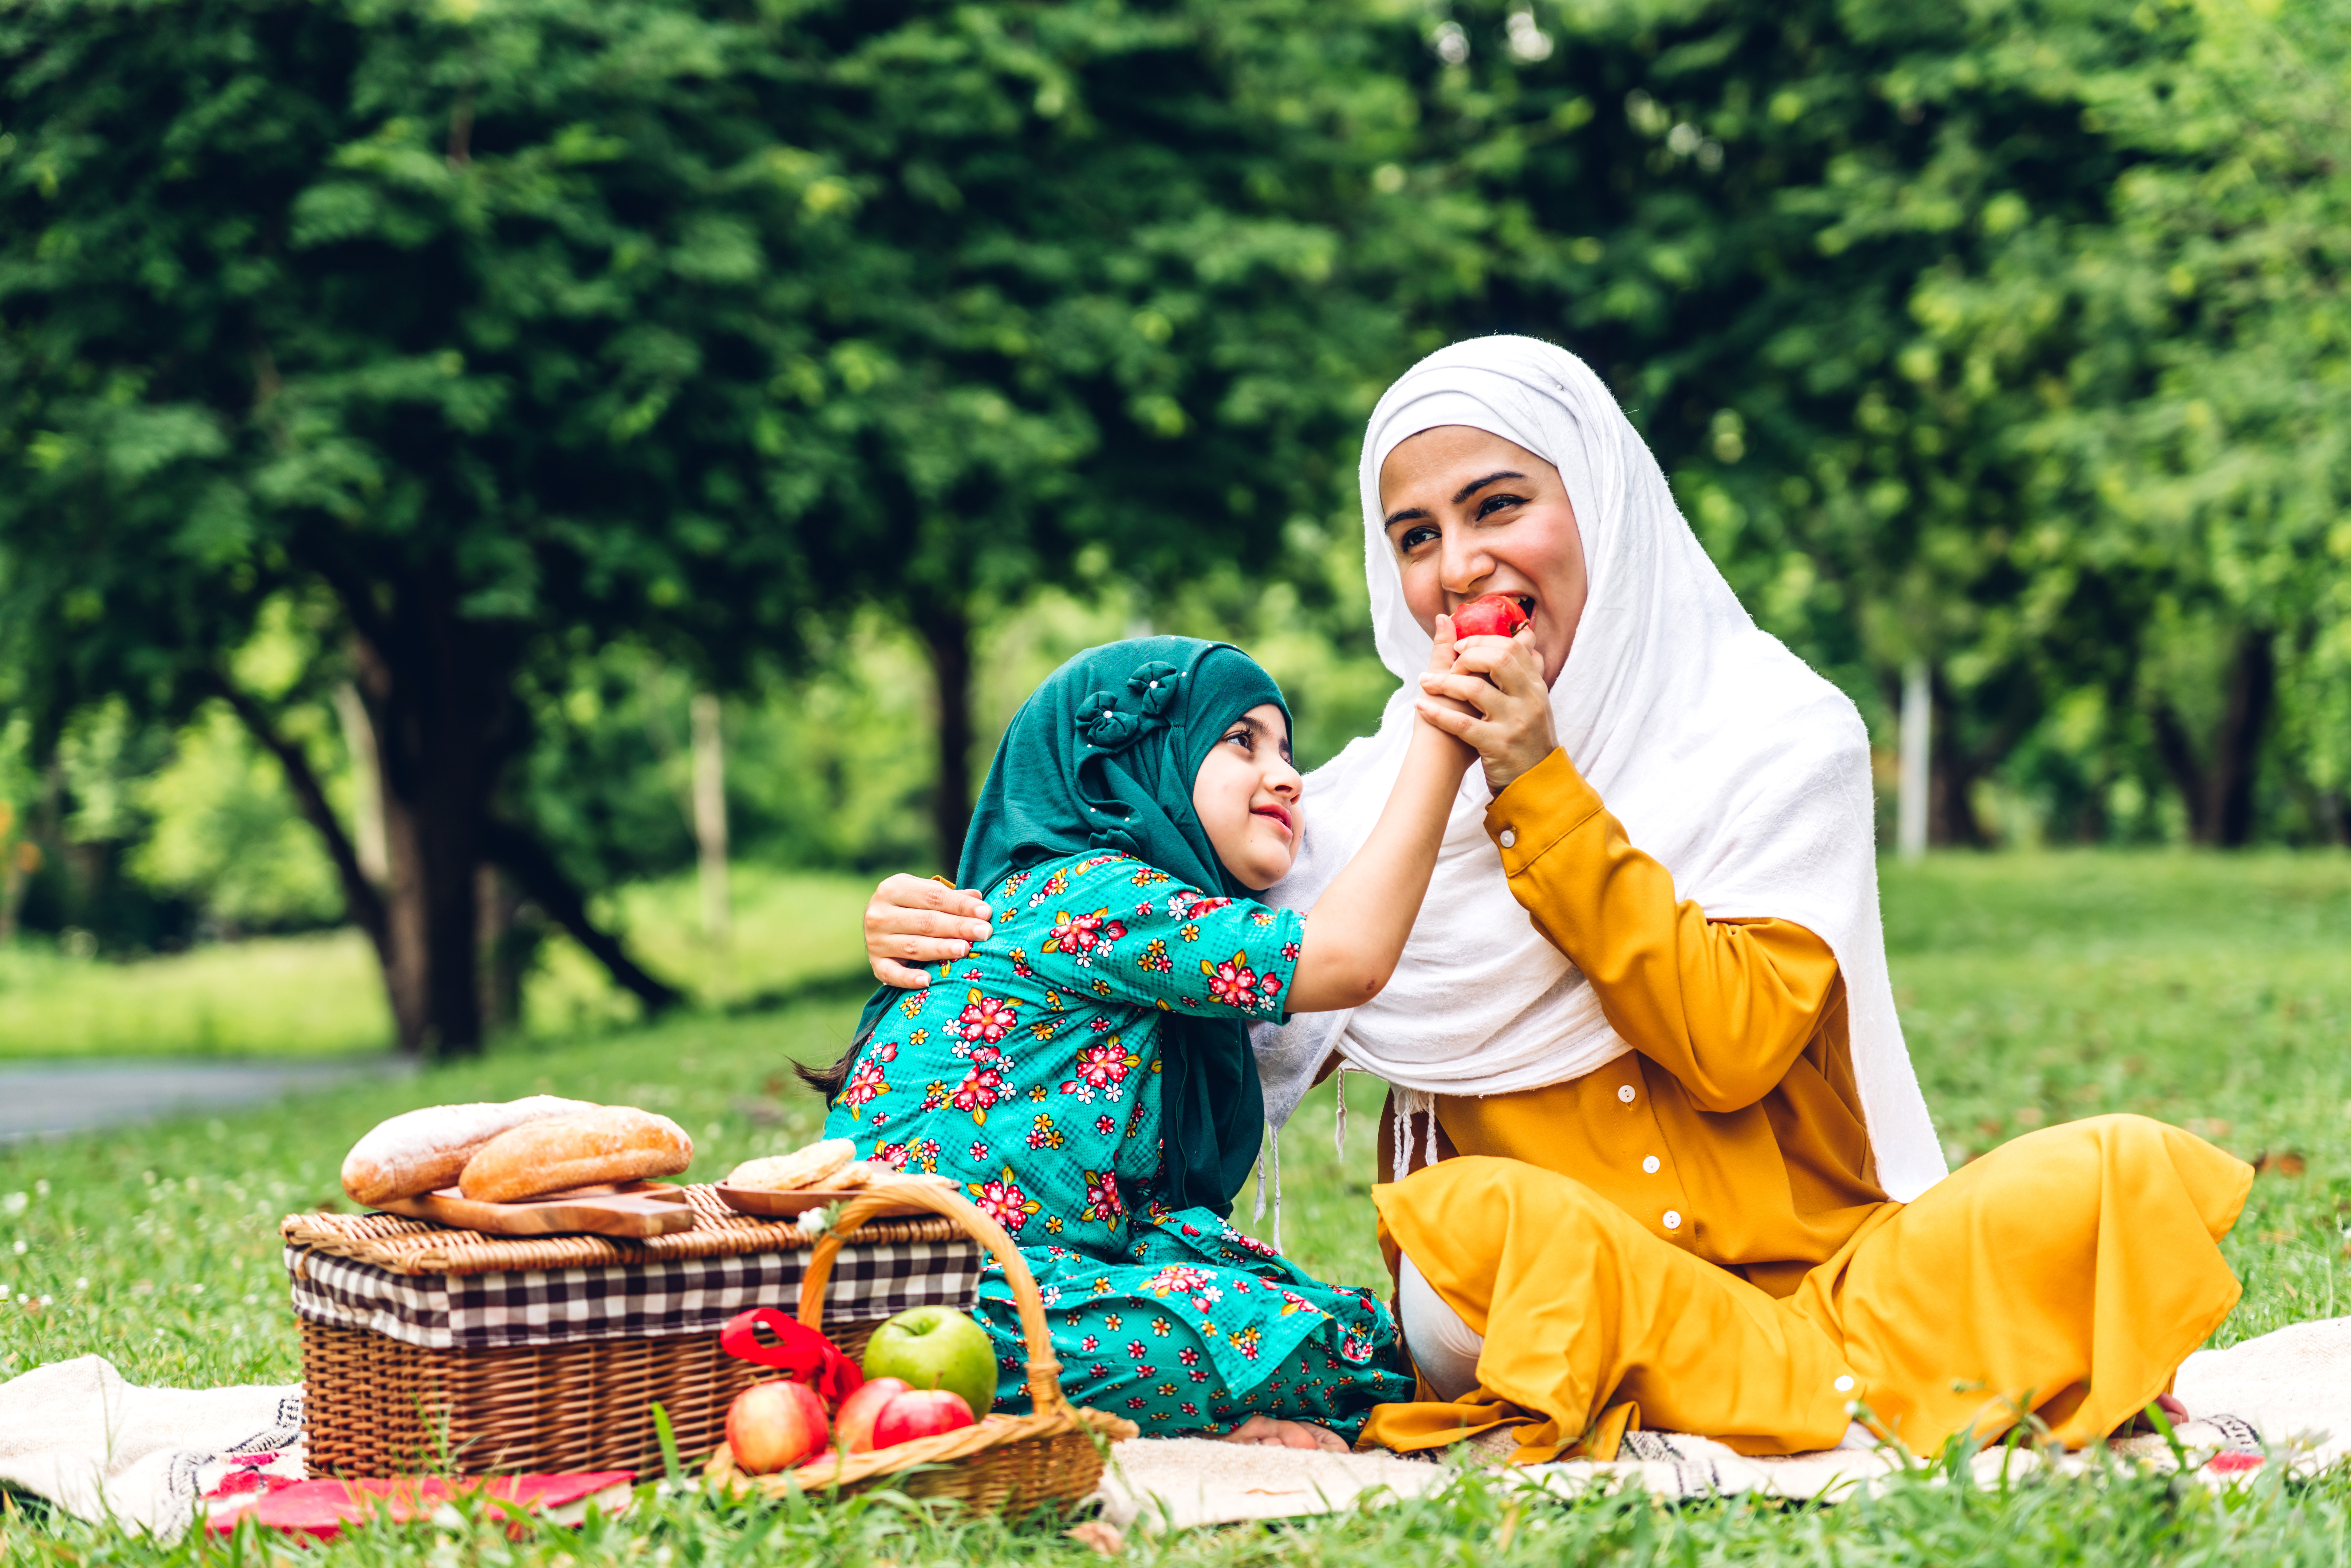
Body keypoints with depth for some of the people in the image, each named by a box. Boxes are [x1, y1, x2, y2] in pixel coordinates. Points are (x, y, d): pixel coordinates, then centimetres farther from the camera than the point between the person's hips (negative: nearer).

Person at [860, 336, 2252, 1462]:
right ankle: (1888, 1404, -25)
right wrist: (985, 952, -4)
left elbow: (1735, 1045, -11)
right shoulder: (1383, 796, 7)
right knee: (1469, 1214, -35)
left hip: (1818, 1270, -1)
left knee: (2119, 1178, -24)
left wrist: (1543, 796, -15)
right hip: (1555, 1306, 1)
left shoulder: (1781, 734, 1)